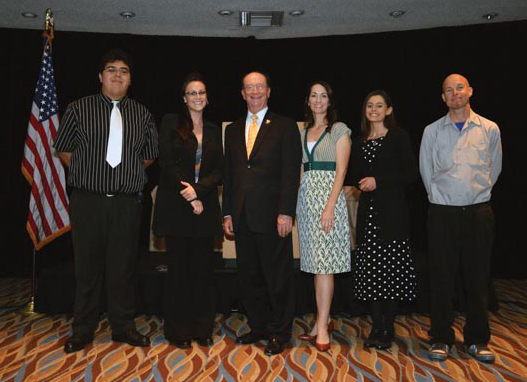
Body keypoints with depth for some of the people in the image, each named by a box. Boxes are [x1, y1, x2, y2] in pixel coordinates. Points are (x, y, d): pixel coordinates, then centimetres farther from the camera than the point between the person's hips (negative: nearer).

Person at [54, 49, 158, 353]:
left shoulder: (142, 114, 12)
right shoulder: (79, 109, 5)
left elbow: (149, 156, 18)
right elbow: (64, 149, 8)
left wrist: (129, 173, 7)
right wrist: (90, 173, 1)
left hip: (128, 202, 2)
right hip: (88, 201, -1)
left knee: (124, 267, 7)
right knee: (88, 266, 6)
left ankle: (124, 327, 21)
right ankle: (83, 330, 20)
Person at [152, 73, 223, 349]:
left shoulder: (213, 130, 15)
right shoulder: (171, 122, 4)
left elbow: (219, 170, 6)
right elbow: (167, 164, -5)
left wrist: (198, 190, -12)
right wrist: (190, 200, -10)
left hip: (205, 207, 3)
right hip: (176, 205, -3)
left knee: (203, 268, 4)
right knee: (179, 267, 2)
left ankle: (202, 329, 16)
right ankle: (179, 331, 14)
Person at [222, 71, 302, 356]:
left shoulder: (285, 127, 1)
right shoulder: (233, 130, 16)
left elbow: (291, 173, -6)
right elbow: (229, 174, 15)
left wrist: (286, 213, -14)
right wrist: (227, 213, 9)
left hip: (272, 215, -5)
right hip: (242, 216, 5)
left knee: (278, 276, 2)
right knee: (249, 276, 11)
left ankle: (279, 332, 16)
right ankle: (258, 326, 26)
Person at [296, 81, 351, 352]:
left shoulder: (339, 130, 0)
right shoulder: (303, 133, 17)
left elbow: (341, 170, -8)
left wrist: (330, 206, -18)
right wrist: (295, 204, 6)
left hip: (328, 195, -6)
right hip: (306, 197, 6)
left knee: (323, 263, -8)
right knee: (315, 262, 8)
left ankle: (322, 326, -2)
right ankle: (322, 322, 16)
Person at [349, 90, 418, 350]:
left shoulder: (398, 137, 0)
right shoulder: (360, 141, 15)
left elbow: (410, 174, -6)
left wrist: (378, 181, -13)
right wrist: (362, 182, -1)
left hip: (391, 211, -4)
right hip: (368, 211, 5)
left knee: (390, 268, -2)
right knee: (369, 269, 4)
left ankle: (388, 328, 10)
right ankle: (376, 326, 15)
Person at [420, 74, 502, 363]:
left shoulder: (489, 129, 7)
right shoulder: (432, 131, 6)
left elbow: (495, 169, 15)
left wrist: (477, 195, 14)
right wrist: (440, 197, 10)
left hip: (478, 211, 1)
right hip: (443, 212, 0)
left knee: (478, 277, 5)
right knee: (441, 277, 2)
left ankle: (477, 340, 18)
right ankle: (441, 338, 14)